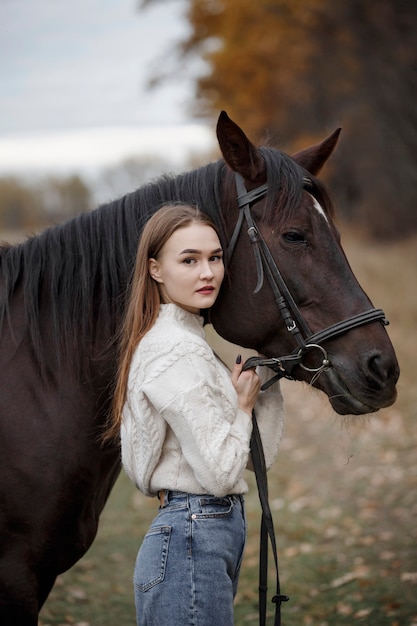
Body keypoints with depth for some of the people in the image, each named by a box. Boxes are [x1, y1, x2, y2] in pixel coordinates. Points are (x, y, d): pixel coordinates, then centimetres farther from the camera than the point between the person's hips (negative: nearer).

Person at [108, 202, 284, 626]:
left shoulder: (189, 340, 14)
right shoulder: (177, 352, -16)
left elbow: (259, 454, 15)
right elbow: (219, 472, -21)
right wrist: (243, 406, -6)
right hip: (191, 546, -10)